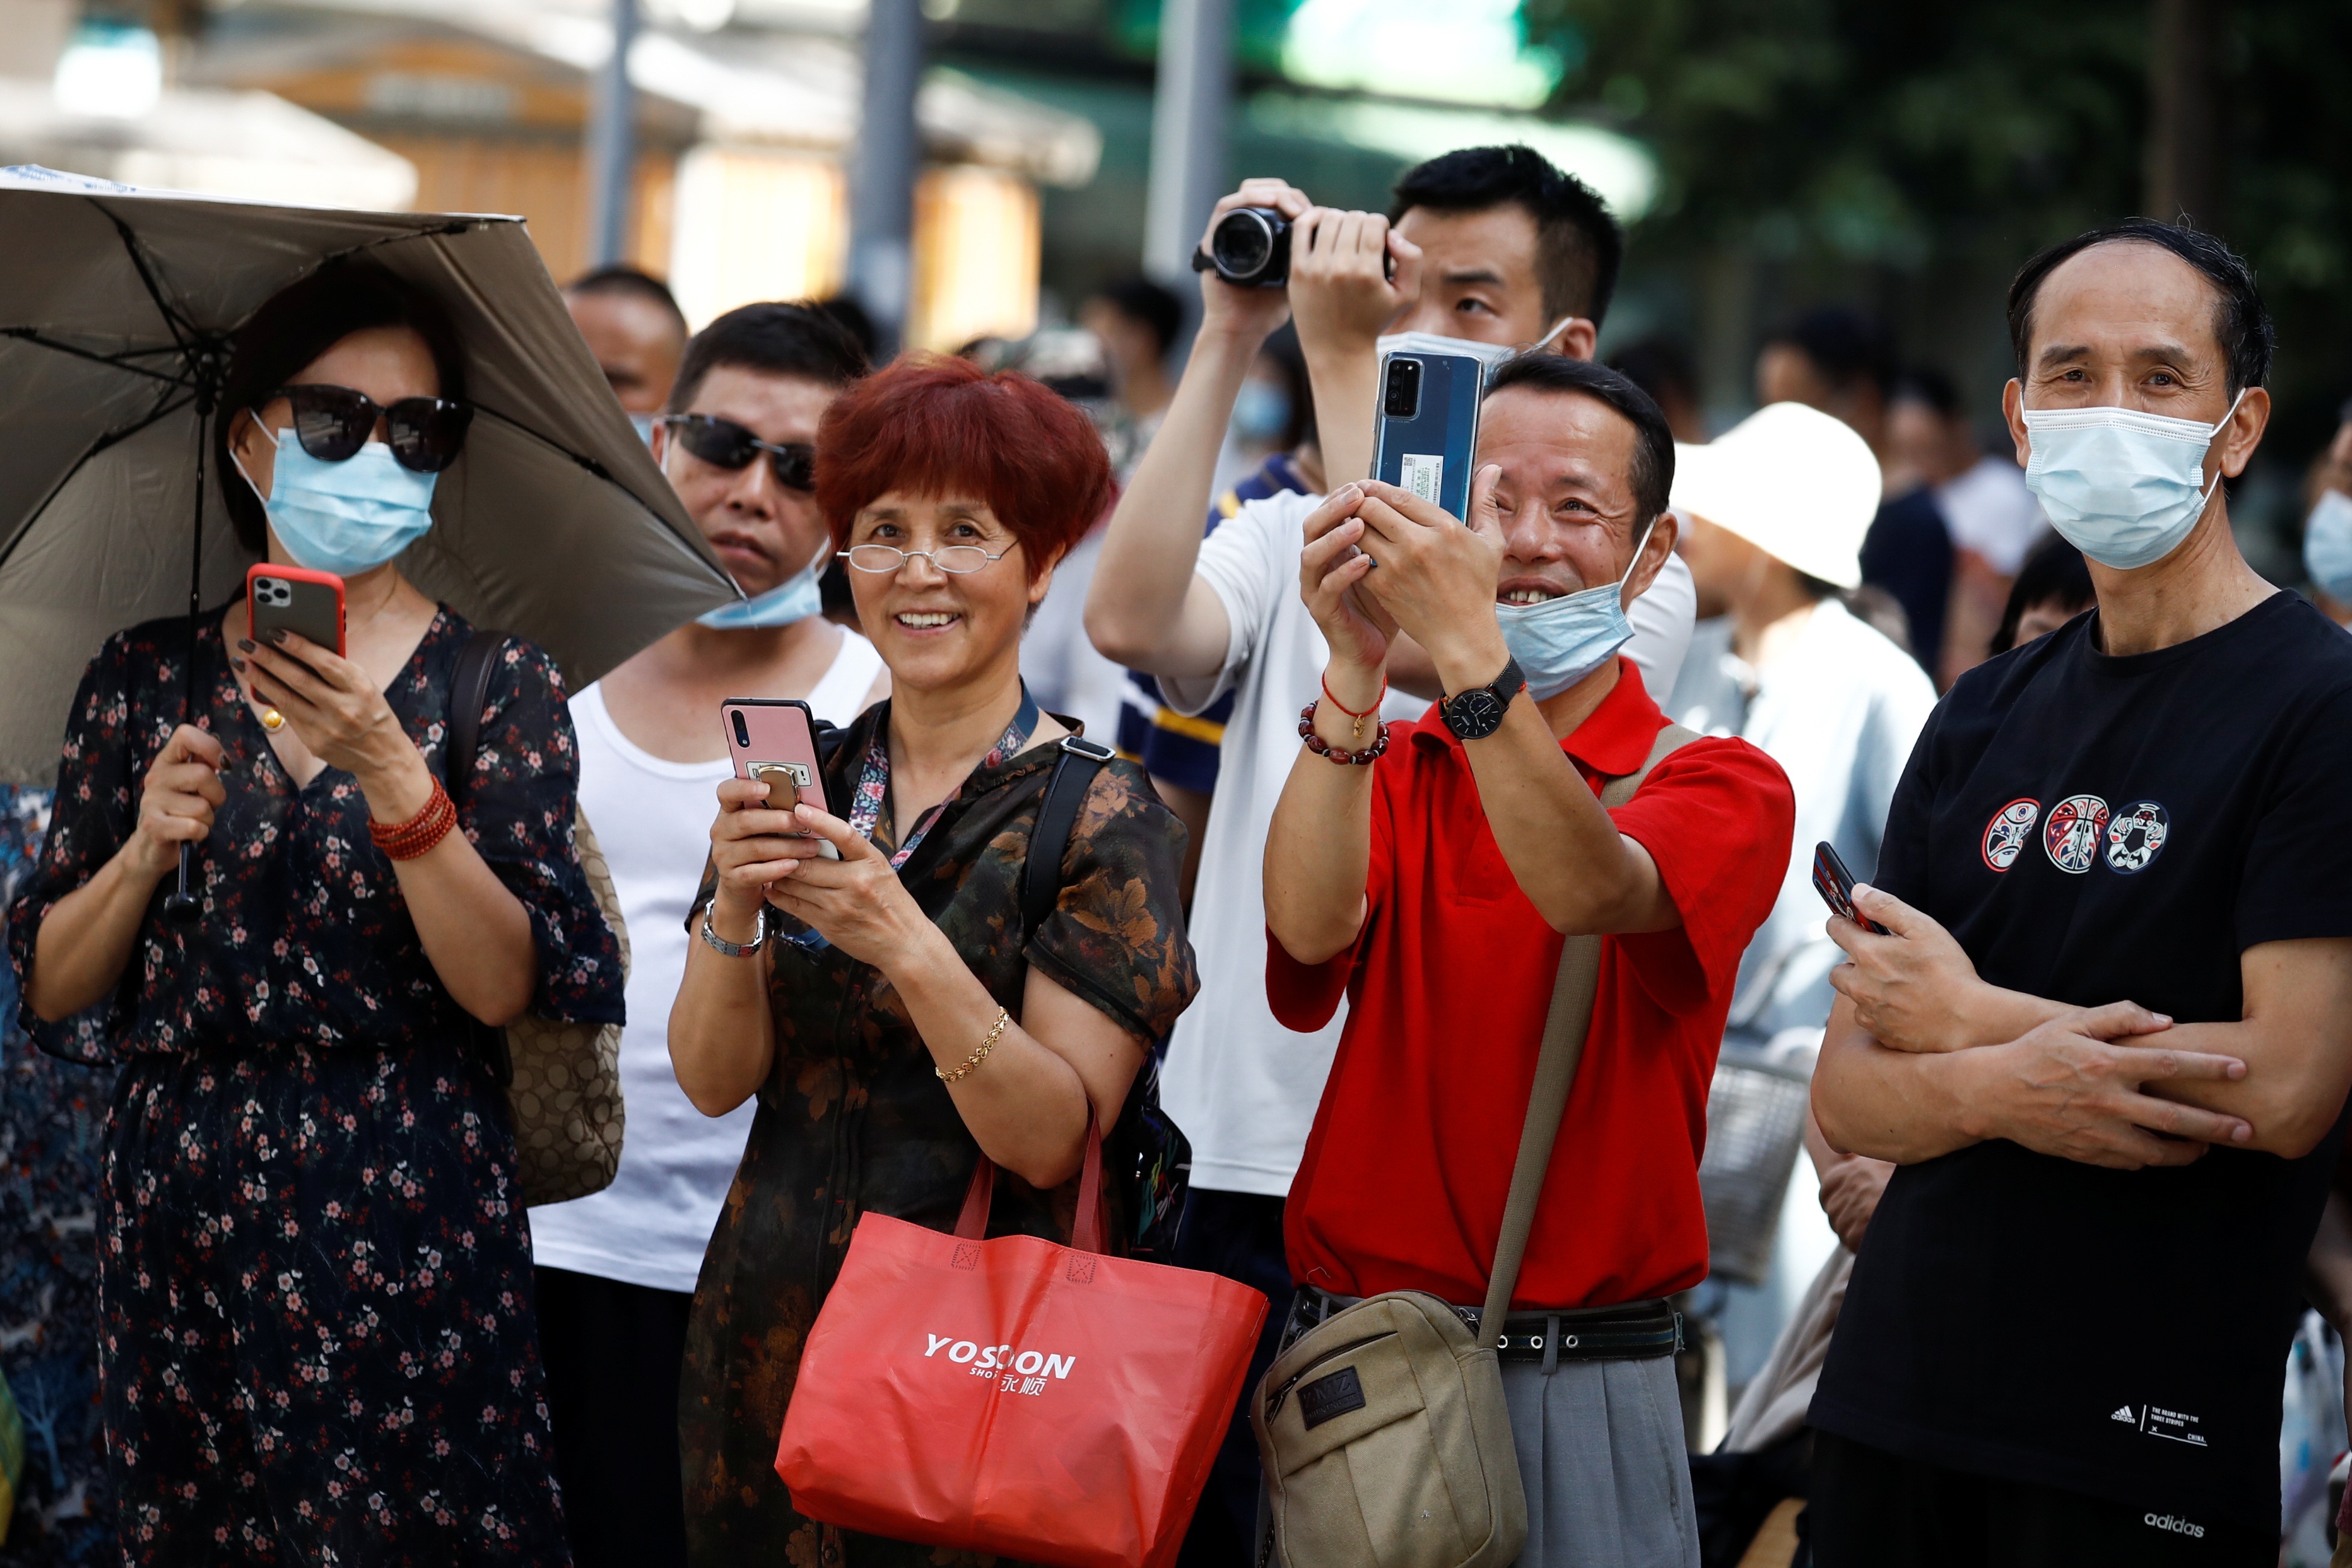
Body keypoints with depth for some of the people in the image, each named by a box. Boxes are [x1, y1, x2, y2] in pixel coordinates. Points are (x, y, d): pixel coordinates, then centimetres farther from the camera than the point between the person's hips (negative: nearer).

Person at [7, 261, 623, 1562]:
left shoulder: (495, 683, 1)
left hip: (408, 1207, -2)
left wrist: (390, 773, -20)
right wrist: (145, 850, -10)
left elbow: (504, 986, -11)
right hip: (177, 1200, 2)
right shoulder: (148, 679, 7)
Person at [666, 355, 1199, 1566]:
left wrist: (906, 943, -27)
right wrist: (736, 907, -17)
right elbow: (713, 1081, 1)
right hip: (768, 1324, 4)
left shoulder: (1099, 817, -8)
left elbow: (1050, 1138, -16)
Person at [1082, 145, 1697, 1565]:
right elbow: (1133, 623, -9)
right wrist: (1230, 341, -4)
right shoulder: (1291, 536, 13)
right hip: (1236, 1173, 4)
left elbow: (1408, 643, -18)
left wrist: (1344, 356, -13)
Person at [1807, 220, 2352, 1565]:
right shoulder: (1985, 721, 12)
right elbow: (1846, 1095, 8)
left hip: (2149, 1456, -6)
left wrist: (1966, 1018, -6)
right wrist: (1999, 1089, -15)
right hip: (1896, 1404, 6)